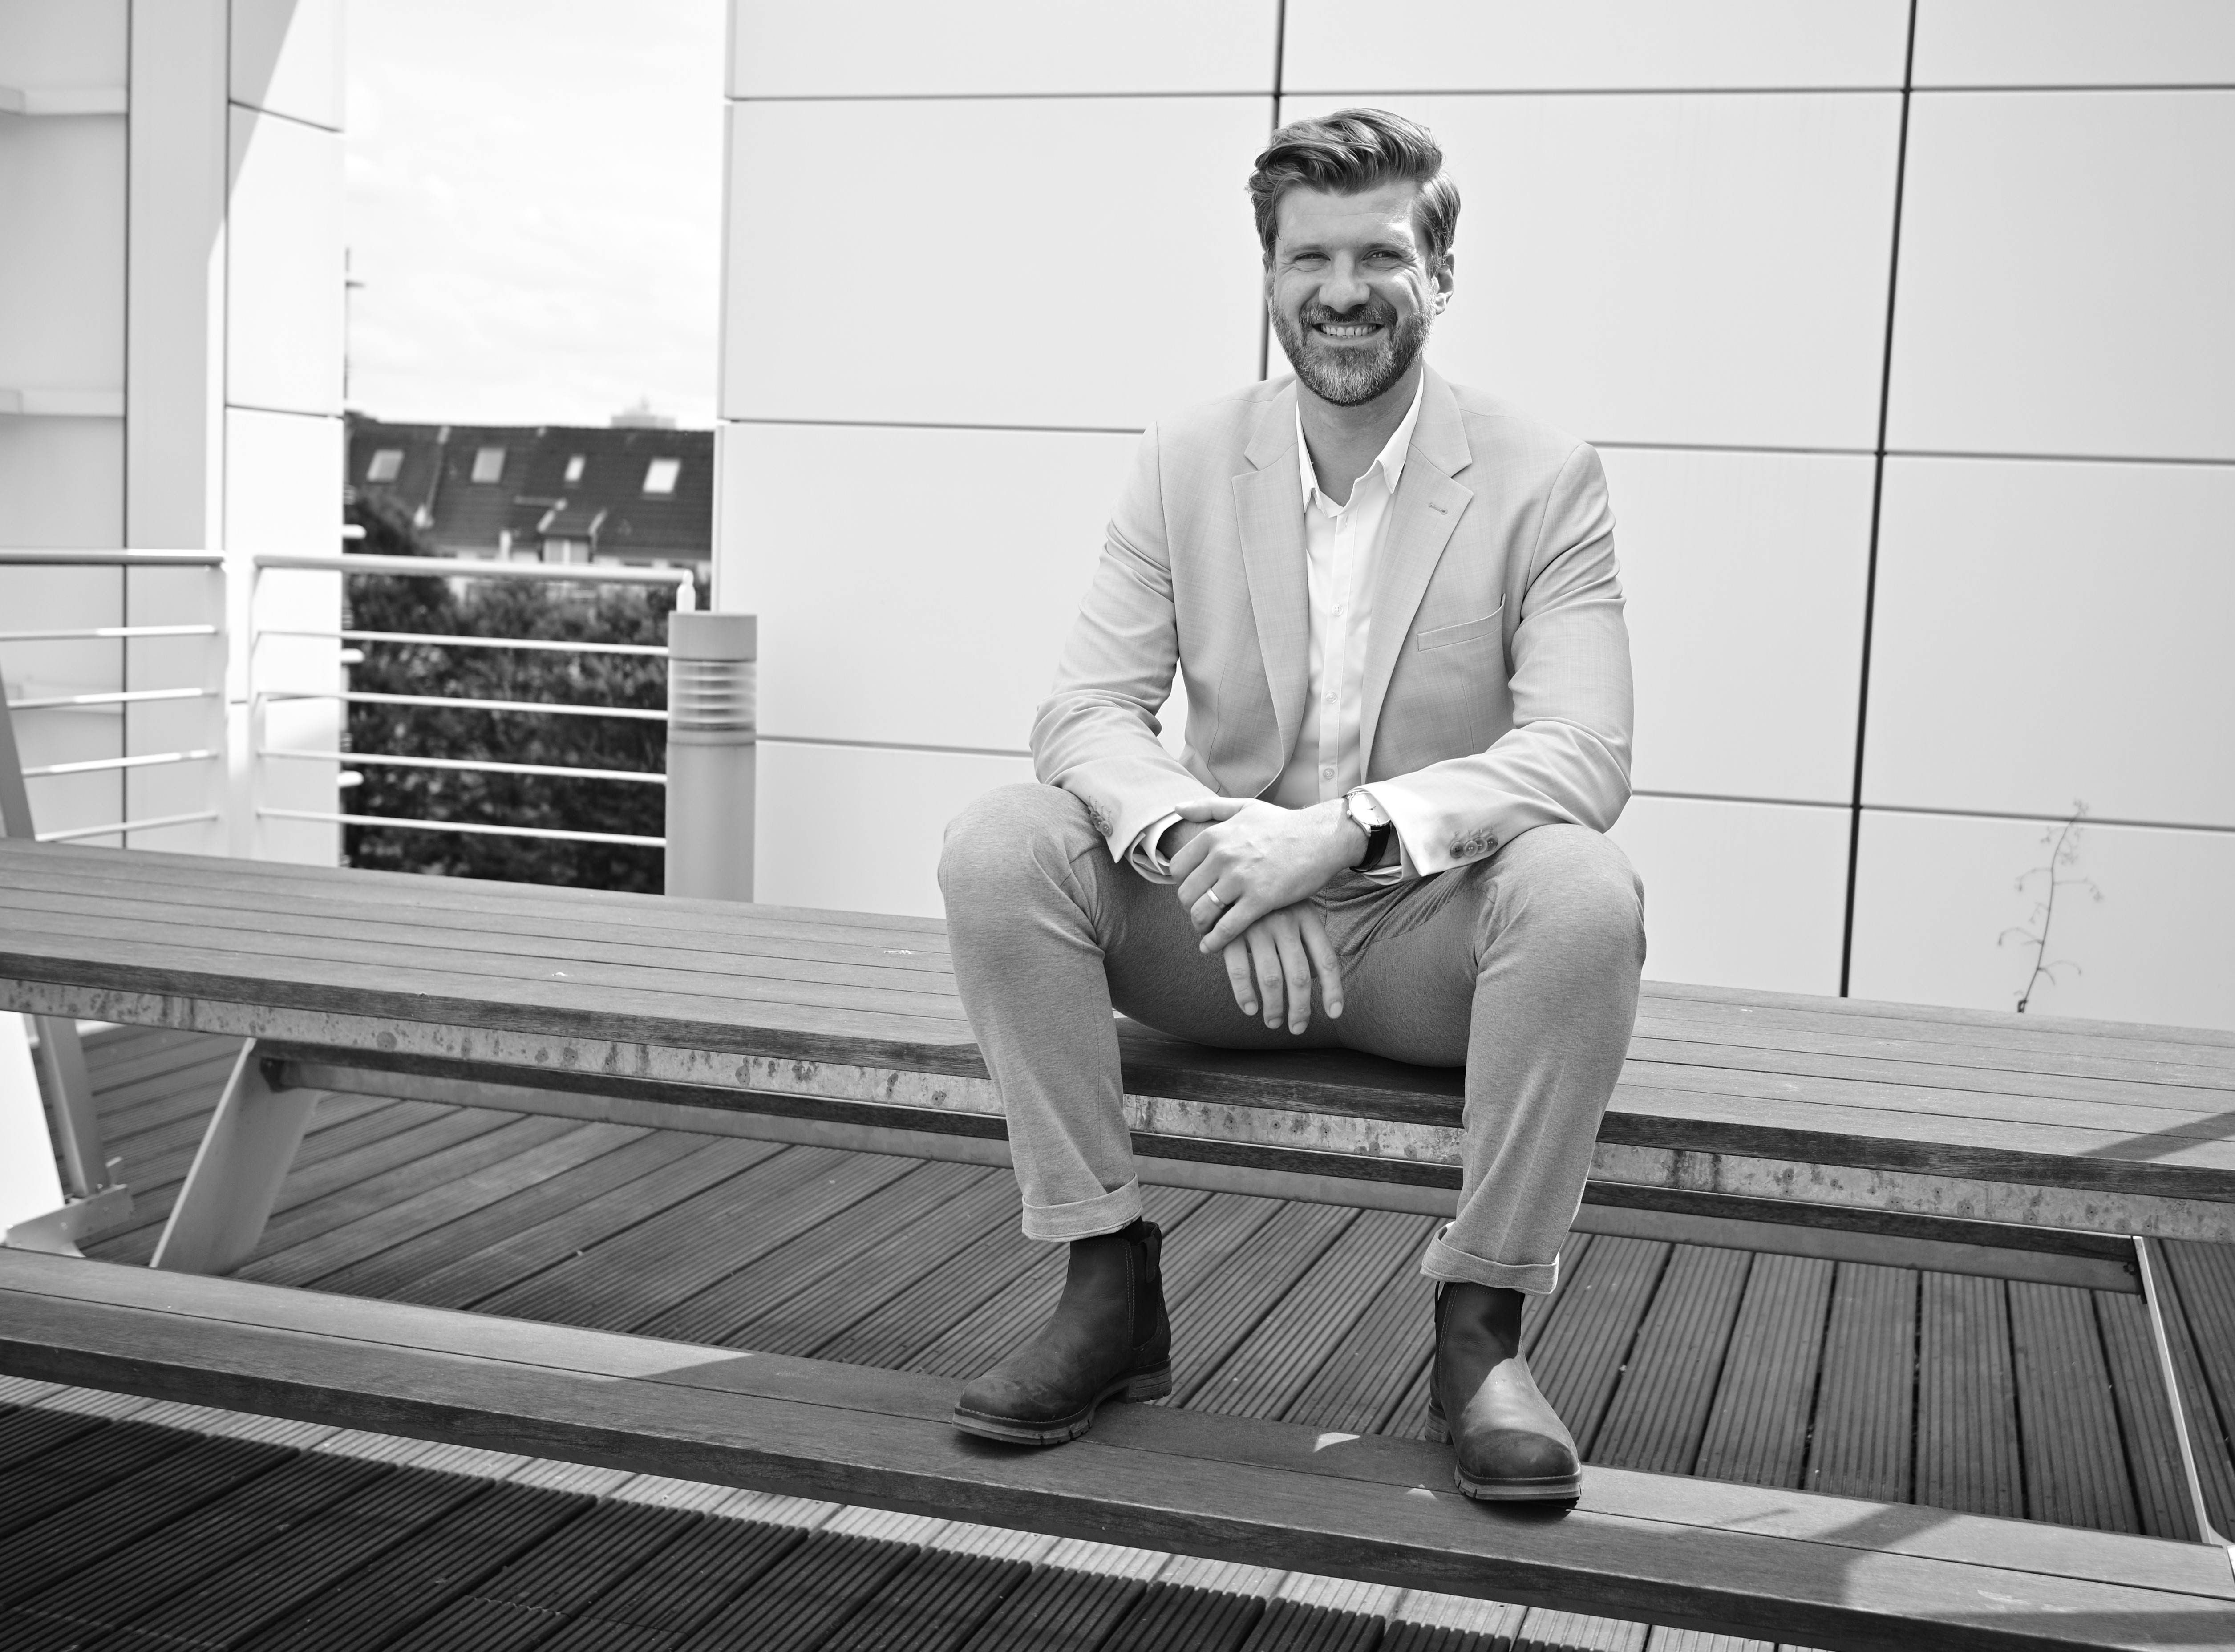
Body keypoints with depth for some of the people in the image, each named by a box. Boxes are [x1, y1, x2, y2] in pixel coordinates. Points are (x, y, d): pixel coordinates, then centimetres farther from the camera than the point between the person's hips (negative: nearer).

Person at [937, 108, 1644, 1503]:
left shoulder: (1544, 479, -6)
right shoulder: (1185, 464, 2)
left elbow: (1585, 754, -17)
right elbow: (1089, 711, -5)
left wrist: (1340, 830, -32)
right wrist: (1203, 841, -28)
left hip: (1427, 934, -2)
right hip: (1215, 925, 2)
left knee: (1585, 893, -33)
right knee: (998, 845, -22)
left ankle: (1483, 1330, -16)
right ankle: (1111, 1290, -13)